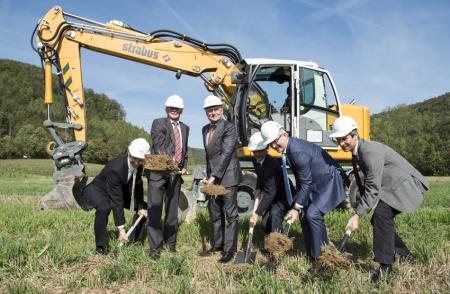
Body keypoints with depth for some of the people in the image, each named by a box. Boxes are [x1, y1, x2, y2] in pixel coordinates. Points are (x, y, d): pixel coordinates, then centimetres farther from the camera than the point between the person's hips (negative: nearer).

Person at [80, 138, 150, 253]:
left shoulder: (139, 166, -17)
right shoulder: (115, 168, -37)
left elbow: (138, 187, -1)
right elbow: (116, 201, -37)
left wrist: (140, 207, -12)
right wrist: (121, 229, -36)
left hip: (120, 191, 7)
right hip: (98, 191, -7)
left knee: (144, 208, 1)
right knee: (104, 208, -39)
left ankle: (136, 242, 9)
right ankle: (101, 247, -21)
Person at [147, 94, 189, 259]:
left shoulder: (185, 128, 17)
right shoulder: (158, 123, -1)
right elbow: (159, 147, -15)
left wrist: (184, 167, 7)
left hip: (176, 174, 5)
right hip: (159, 172, -5)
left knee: (172, 210, 13)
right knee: (155, 210, -5)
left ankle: (170, 242, 28)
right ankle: (155, 248, 3)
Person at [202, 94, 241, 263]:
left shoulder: (229, 128, -11)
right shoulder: (205, 129, 13)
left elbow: (226, 154, -19)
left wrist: (214, 177, -22)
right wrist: (208, 176, 12)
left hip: (227, 176, -8)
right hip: (212, 177, 8)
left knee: (230, 214, -2)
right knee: (215, 214, 15)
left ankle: (229, 249, 4)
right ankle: (217, 244, 28)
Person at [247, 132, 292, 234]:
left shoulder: (272, 164, -32)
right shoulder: (256, 161, -6)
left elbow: (270, 192, -36)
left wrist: (257, 213, -37)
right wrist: (258, 189, -4)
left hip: (285, 196, -8)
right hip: (273, 198, 9)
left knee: (275, 212, -35)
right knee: (265, 225, 5)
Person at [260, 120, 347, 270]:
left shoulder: (298, 151, -30)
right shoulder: (287, 148, -1)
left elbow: (306, 183, -25)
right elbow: (300, 178, 10)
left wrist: (297, 208, -20)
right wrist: (298, 197, 9)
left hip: (328, 180, -10)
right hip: (315, 182, 10)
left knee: (313, 214, -20)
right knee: (304, 214, 6)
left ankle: (322, 257, -5)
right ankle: (313, 255, 19)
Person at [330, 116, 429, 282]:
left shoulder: (370, 151, -27)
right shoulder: (357, 152, 2)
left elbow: (373, 187, -29)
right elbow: (370, 184, 10)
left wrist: (358, 215, -29)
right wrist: (361, 204, 4)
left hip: (405, 185, -10)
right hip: (391, 187, 10)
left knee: (381, 214, -26)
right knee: (379, 219, 7)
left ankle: (385, 266, -18)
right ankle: (404, 255, 27)